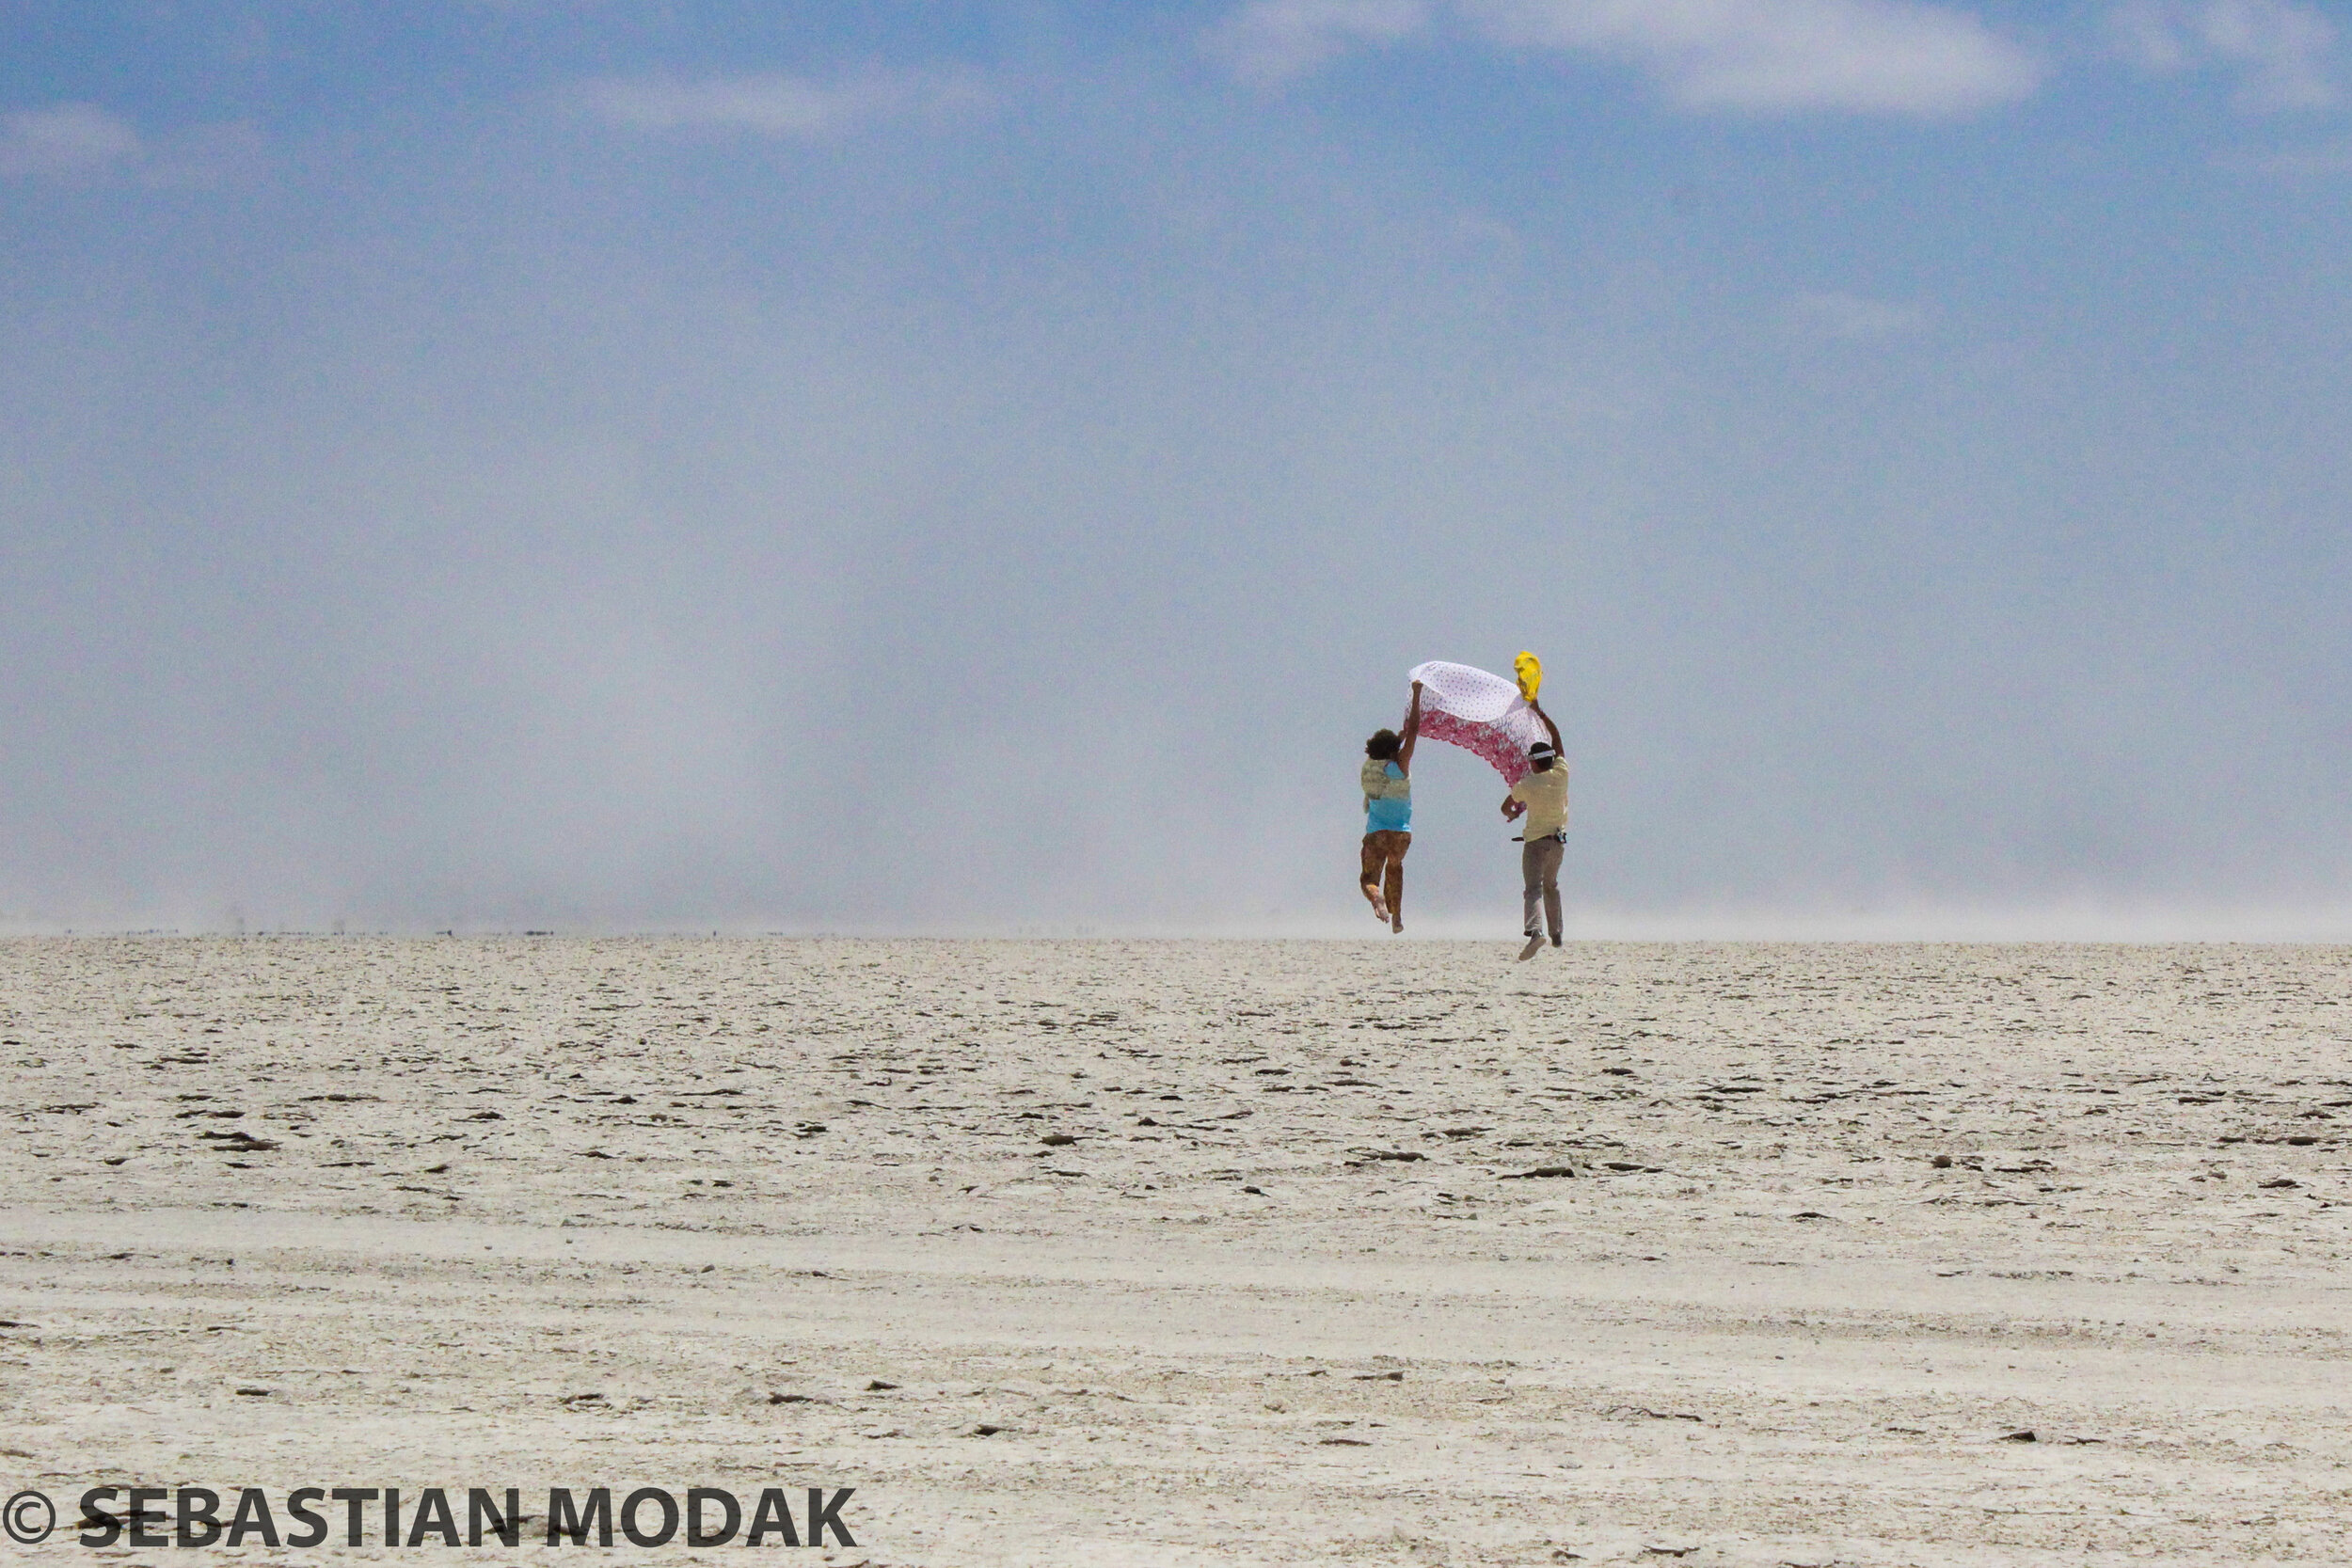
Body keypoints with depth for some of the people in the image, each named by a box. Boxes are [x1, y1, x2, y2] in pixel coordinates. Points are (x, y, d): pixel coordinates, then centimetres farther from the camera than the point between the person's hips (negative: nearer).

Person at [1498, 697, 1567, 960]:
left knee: (1533, 889, -15)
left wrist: (1513, 814, 33)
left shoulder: (1526, 786, -8)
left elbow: (1505, 808, 8)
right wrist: (1539, 712, 19)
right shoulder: (1561, 775, -1)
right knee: (1551, 885, 24)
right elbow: (1556, 737, 12)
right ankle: (1556, 933, 29)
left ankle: (1535, 930, -38)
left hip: (1535, 840, -5)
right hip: (1558, 839, 5)